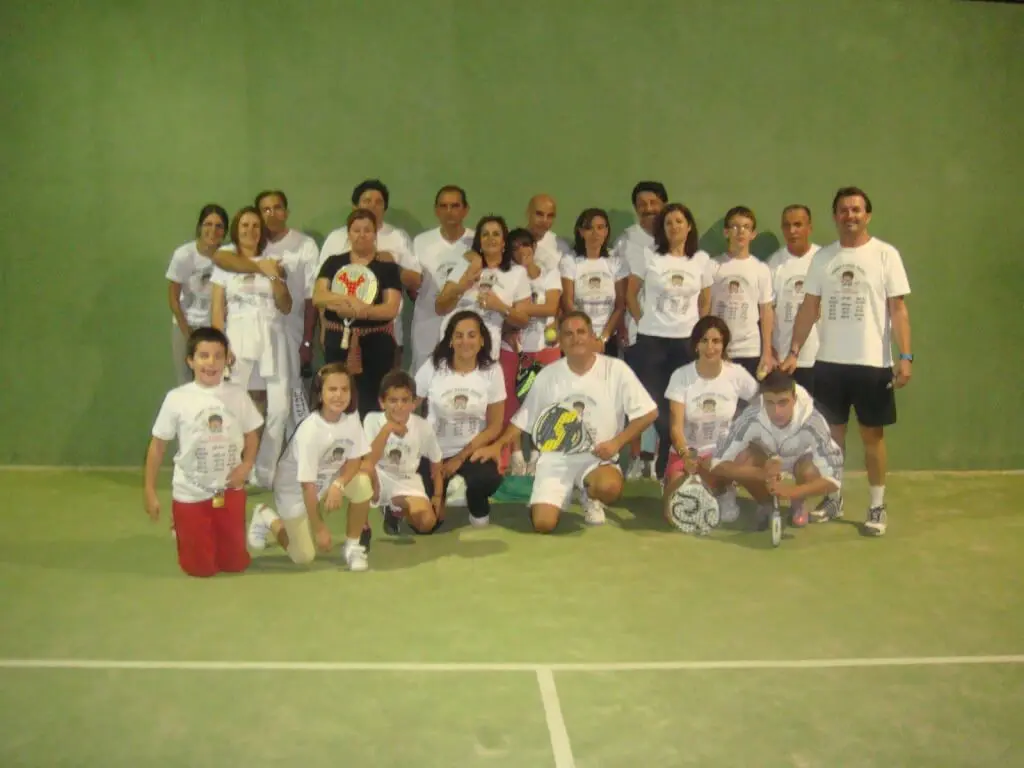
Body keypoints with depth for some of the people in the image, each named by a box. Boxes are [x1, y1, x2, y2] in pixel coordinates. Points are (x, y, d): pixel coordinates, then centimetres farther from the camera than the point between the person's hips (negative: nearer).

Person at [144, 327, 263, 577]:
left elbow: (252, 434, 6)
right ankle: (184, 534, 40)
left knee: (236, 564, 13)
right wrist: (150, 491, -4)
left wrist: (246, 465, -13)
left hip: (230, 490, 2)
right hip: (190, 493, -2)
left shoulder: (237, 394, -6)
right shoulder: (177, 398, -12)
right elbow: (158, 444, -4)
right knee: (200, 568, 7)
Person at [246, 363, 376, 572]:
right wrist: (319, 528, -21)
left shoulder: (351, 418, -17)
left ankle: (352, 546, -5)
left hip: (328, 478, 5)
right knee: (304, 556, -4)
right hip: (294, 488, -5)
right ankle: (267, 518, 22)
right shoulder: (310, 430, -32)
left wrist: (338, 485, -30)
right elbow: (307, 485, -26)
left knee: (362, 484, -25)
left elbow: (355, 459, -9)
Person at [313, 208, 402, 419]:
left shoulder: (387, 267, 1)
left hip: (375, 344, -2)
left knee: (371, 406, -2)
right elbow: (317, 297, -5)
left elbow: (392, 308, -10)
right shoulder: (333, 263, 8)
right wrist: (349, 299, -23)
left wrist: (360, 311, -26)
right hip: (338, 342, 2)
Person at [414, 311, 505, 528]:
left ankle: (477, 507, 3)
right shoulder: (432, 367, -8)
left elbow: (494, 426, -4)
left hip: (473, 450, 0)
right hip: (434, 451, 0)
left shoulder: (492, 372, -6)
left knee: (489, 478, -34)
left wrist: (460, 458, -11)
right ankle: (442, 489, 21)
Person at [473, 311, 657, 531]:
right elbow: (523, 419, 7)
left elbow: (648, 413, -6)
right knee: (543, 524, -18)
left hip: (598, 458, -1)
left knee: (610, 488, -37)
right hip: (556, 458, 2)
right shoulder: (547, 375, 0)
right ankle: (566, 493, 19)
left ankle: (590, 495, 3)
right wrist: (497, 445, -8)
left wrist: (616, 443, -14)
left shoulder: (616, 369, -8)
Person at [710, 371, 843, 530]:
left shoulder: (812, 422, -38)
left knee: (809, 473, -33)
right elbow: (717, 465, -35)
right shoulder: (751, 418, -36)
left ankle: (798, 505, 2)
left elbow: (834, 479, -36)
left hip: (801, 458, 0)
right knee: (741, 460, -31)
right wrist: (762, 474, -49)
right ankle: (765, 505, -1)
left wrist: (792, 491, -52)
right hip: (767, 457, 0)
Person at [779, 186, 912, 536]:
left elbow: (898, 309, -5)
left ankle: (877, 505, 14)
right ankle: (833, 497, 24)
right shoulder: (823, 257, 6)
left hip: (873, 362, -3)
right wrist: (794, 352, 0)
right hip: (829, 361, 3)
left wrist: (906, 356, -13)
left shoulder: (886, 254, -2)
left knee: (872, 433, 4)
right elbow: (809, 308, 8)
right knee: (833, 431, 11)